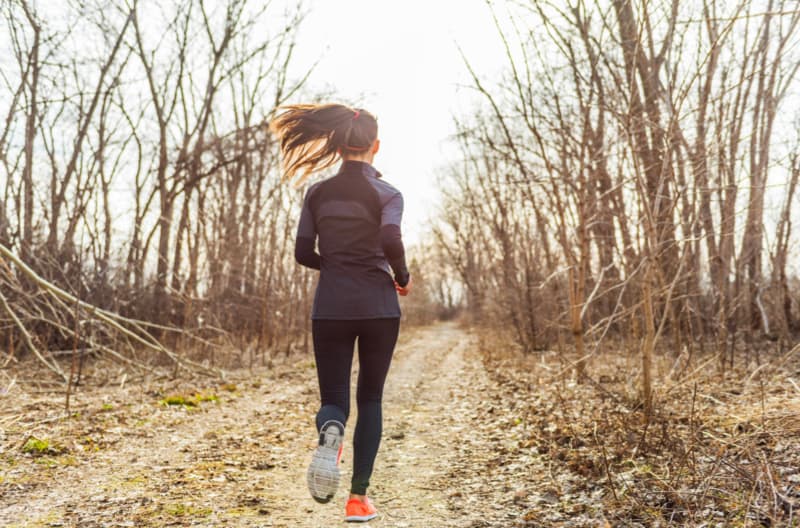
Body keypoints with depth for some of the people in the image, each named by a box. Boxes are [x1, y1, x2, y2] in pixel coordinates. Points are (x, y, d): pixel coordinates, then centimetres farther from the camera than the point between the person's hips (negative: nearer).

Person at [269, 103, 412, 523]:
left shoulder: (317, 193, 6)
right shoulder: (387, 194, -3)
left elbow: (303, 253, 3)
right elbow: (391, 241, -20)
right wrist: (402, 277, -2)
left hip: (330, 308, 2)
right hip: (378, 308, -1)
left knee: (334, 398, 9)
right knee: (370, 399, 13)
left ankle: (330, 433, -28)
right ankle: (359, 497, 11)